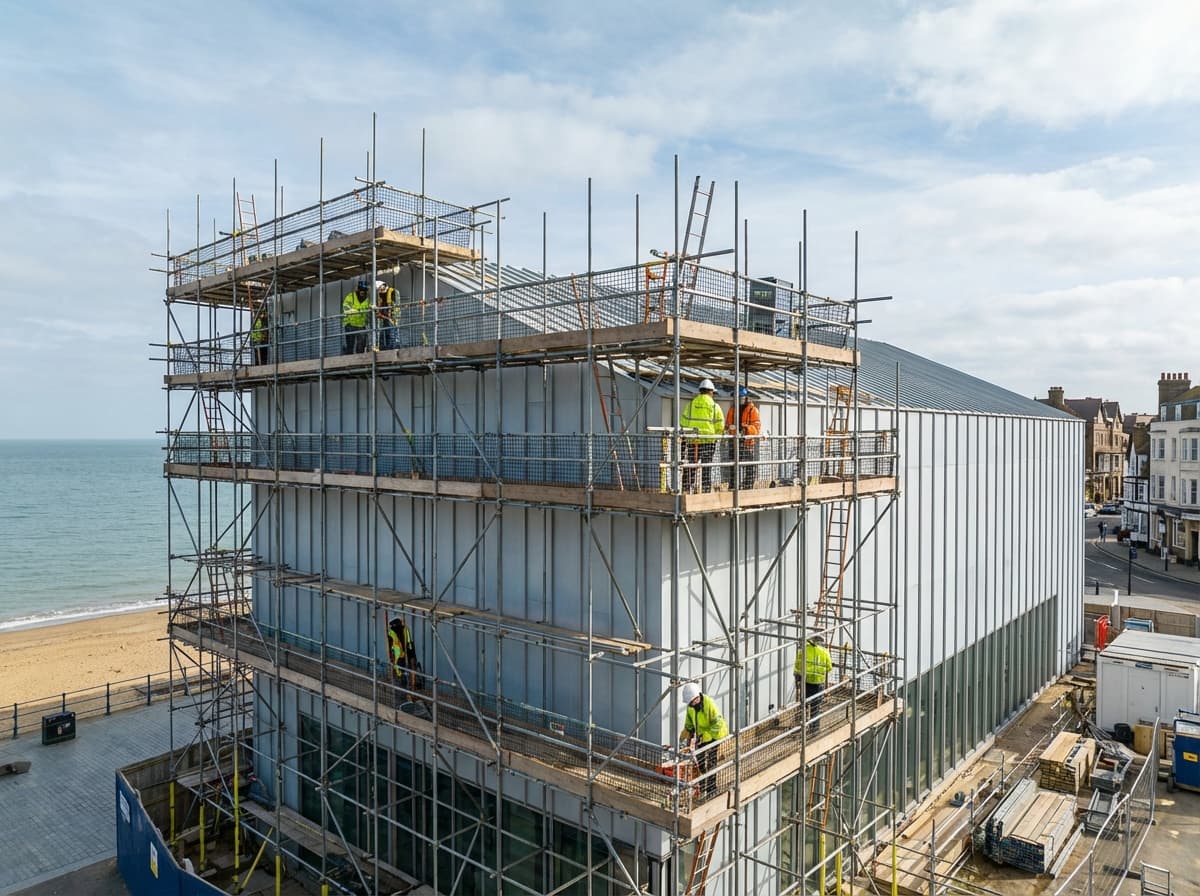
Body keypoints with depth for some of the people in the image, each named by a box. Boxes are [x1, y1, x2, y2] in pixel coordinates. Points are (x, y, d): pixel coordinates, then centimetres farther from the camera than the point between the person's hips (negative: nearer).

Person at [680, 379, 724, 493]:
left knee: (690, 468, 6)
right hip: (709, 441, -1)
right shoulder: (715, 406, 1)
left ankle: (687, 490, 6)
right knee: (707, 468, 4)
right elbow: (720, 426, 0)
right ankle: (707, 491, 5)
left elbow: (683, 423, 4)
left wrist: (686, 436, 17)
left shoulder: (690, 405, 4)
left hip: (692, 441, 1)